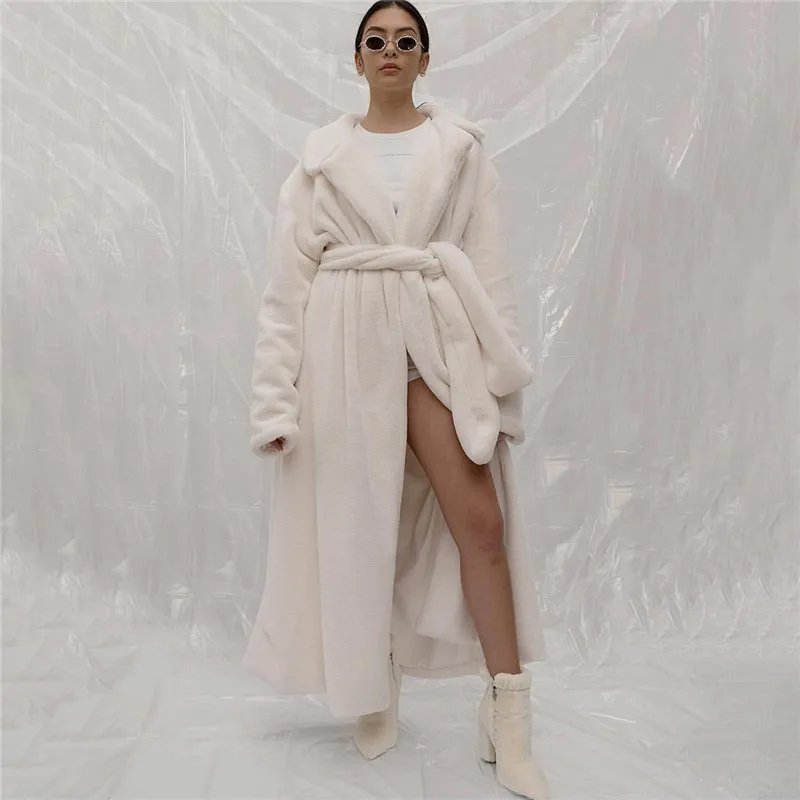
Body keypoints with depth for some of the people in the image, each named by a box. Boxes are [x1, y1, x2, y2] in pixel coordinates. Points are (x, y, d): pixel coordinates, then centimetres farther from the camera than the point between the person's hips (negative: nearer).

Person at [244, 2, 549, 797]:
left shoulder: (461, 149, 9)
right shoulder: (320, 156, 8)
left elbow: (488, 263, 5)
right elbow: (288, 278, 3)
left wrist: (500, 368, -3)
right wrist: (276, 391, -3)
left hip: (438, 339, 0)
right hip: (347, 344, 1)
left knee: (480, 518, -8)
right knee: (360, 519, 6)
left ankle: (507, 724, 5)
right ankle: (375, 691, 27)